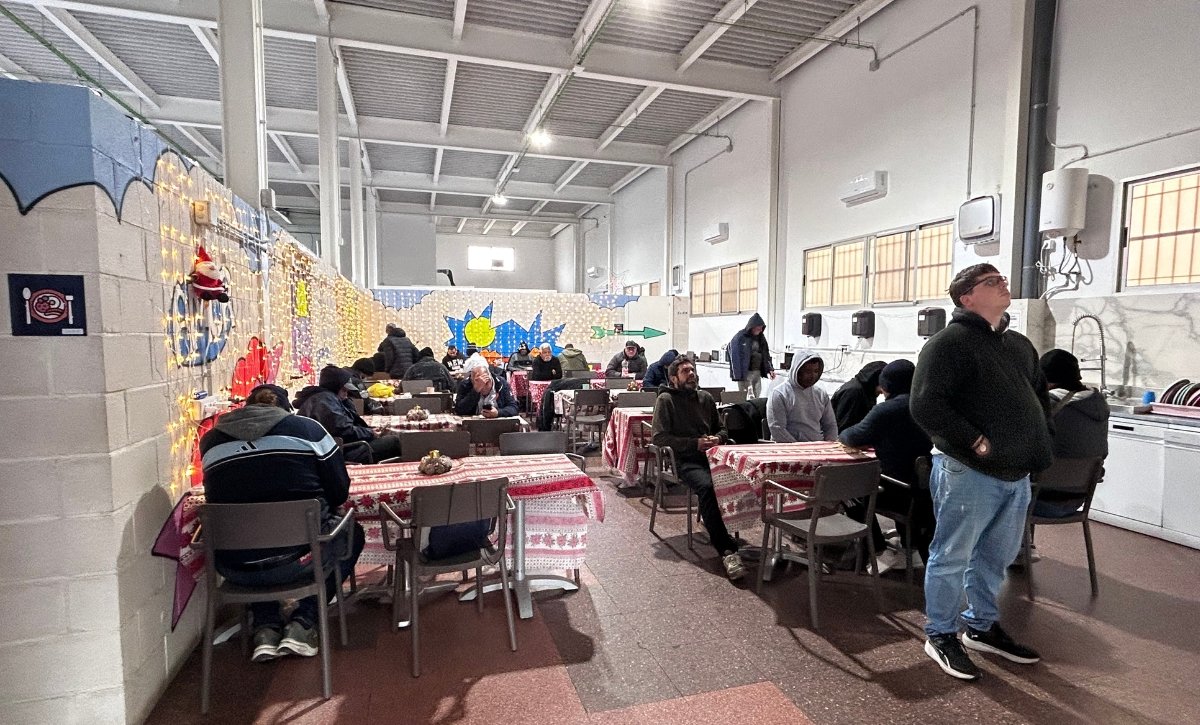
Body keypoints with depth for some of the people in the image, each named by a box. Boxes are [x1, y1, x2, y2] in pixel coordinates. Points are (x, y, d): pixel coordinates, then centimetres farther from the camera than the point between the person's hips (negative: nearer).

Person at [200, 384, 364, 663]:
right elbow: (339, 492, 0)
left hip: (236, 569, 4)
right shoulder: (307, 428, -2)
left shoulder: (212, 439, 7)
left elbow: (218, 498, 19)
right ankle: (302, 623, 16)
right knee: (351, 533, 26)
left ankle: (265, 628, 24)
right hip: (299, 557, -4)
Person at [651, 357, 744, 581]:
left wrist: (718, 438, 4)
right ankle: (727, 551, -33)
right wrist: (695, 443, -10)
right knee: (706, 487, -35)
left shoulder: (706, 397, 21)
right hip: (685, 461, -4)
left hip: (710, 455, 5)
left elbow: (721, 429, 29)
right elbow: (659, 438, -5)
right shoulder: (666, 399, 5)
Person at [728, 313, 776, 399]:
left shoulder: (760, 337, 10)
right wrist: (738, 375, -17)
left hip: (757, 373, 7)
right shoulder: (740, 337, -11)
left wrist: (770, 369, 6)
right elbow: (735, 356, -13)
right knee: (748, 399, -7)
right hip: (745, 373, -7)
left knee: (757, 397, 9)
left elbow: (766, 354, 17)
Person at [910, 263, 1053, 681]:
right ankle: (941, 636, 19)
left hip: (1015, 474, 9)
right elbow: (925, 406, -20)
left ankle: (982, 627, 38)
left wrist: (1037, 441, 13)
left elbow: (1040, 394, 28)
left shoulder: (1019, 344, 16)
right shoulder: (949, 343, -12)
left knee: (996, 558, 20)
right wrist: (974, 442, -20)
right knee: (953, 558, 3)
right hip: (968, 472, -8)